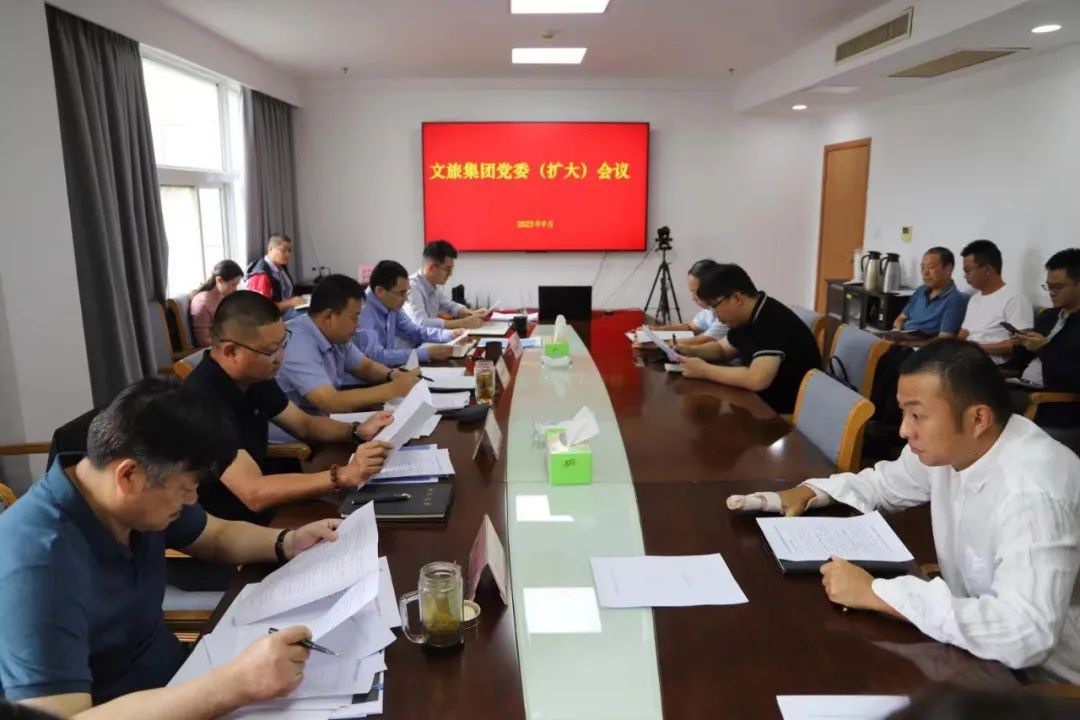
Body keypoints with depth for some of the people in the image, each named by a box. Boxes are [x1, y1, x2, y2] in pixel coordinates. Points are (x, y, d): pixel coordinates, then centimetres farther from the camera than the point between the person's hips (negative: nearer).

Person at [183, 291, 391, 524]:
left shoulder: (255, 376, -1)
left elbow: (304, 424, 11)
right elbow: (253, 494, -35)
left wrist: (357, 431, -7)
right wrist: (342, 476, -39)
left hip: (264, 509, 8)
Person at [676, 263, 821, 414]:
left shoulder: (772, 321, -25)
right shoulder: (747, 318, 2)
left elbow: (757, 379, -37)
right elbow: (722, 349, 19)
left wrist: (704, 370, -25)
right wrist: (689, 351, -1)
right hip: (766, 401, 8)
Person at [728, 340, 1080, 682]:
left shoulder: (1031, 491, -32)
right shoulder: (952, 443, -6)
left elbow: (1026, 633, -40)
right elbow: (885, 482, 11)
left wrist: (877, 593, -35)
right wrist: (806, 493, -6)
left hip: (1042, 679, -6)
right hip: (981, 643, 7)